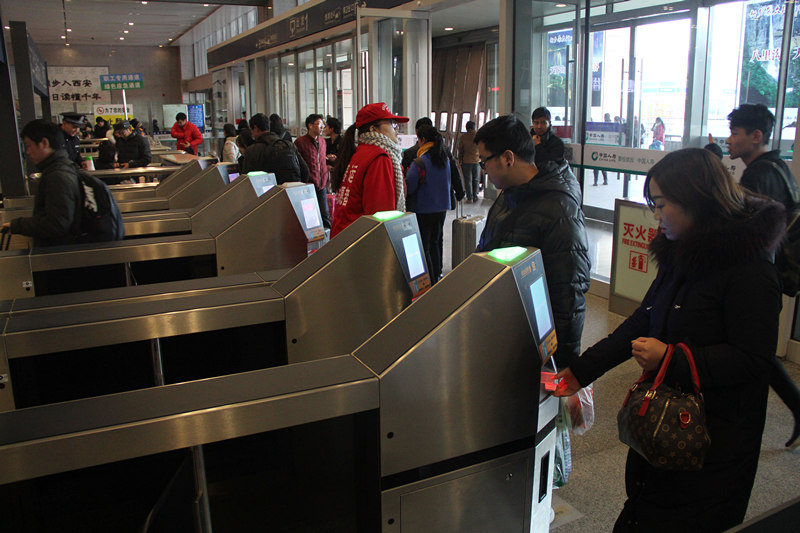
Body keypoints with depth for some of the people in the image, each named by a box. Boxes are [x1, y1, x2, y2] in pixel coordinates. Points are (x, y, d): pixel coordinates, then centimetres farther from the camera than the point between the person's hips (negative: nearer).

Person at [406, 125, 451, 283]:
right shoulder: (445, 159, 3)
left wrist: (405, 176, 1)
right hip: (442, 207, 7)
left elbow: (408, 188, -17)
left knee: (423, 247, 1)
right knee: (435, 242, 20)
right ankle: (436, 277, 28)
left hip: (423, 210, -7)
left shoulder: (419, 163, -20)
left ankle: (429, 283, 3)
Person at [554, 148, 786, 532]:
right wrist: (581, 371, 10)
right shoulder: (680, 255, 7)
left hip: (717, 436, -7)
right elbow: (642, 323, 12)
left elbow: (752, 359, -19)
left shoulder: (749, 269, -18)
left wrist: (671, 358, -26)